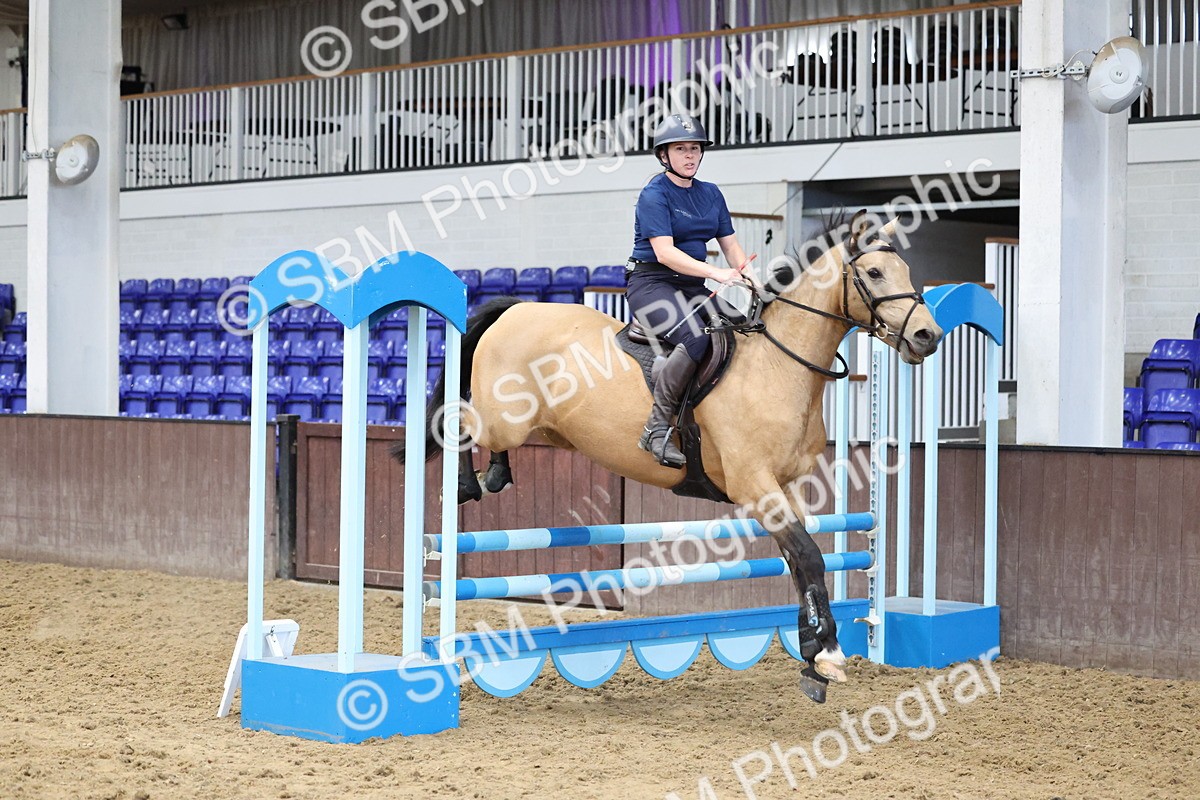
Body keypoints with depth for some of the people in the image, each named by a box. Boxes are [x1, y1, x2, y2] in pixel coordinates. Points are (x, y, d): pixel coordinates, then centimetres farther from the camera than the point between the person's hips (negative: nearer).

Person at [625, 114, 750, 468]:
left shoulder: (711, 194, 15)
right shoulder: (654, 195, -8)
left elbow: (731, 246, 15)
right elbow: (665, 252, -19)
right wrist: (715, 273, -30)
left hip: (692, 287, 7)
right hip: (651, 283, -7)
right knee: (696, 339, -33)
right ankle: (656, 427, -28)